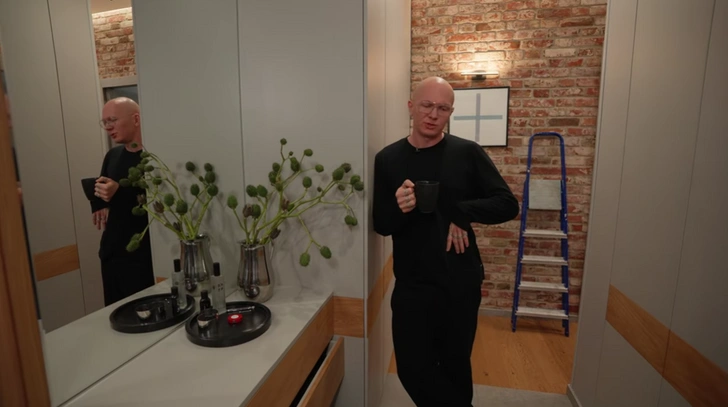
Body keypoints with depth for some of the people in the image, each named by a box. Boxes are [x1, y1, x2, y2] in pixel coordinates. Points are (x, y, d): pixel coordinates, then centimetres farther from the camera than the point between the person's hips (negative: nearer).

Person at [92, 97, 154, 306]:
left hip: (142, 257, -8)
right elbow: (99, 189, 26)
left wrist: (120, 192, -26)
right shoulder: (113, 155, 12)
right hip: (110, 253, 8)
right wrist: (99, 206, 7)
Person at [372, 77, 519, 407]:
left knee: (455, 366, 17)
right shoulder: (387, 159, -1)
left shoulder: (467, 153, -3)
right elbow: (380, 225, -1)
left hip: (460, 283, 0)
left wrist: (461, 211, -16)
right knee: (412, 369, 7)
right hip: (411, 285, 1)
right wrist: (398, 209, -23)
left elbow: (508, 205, -2)